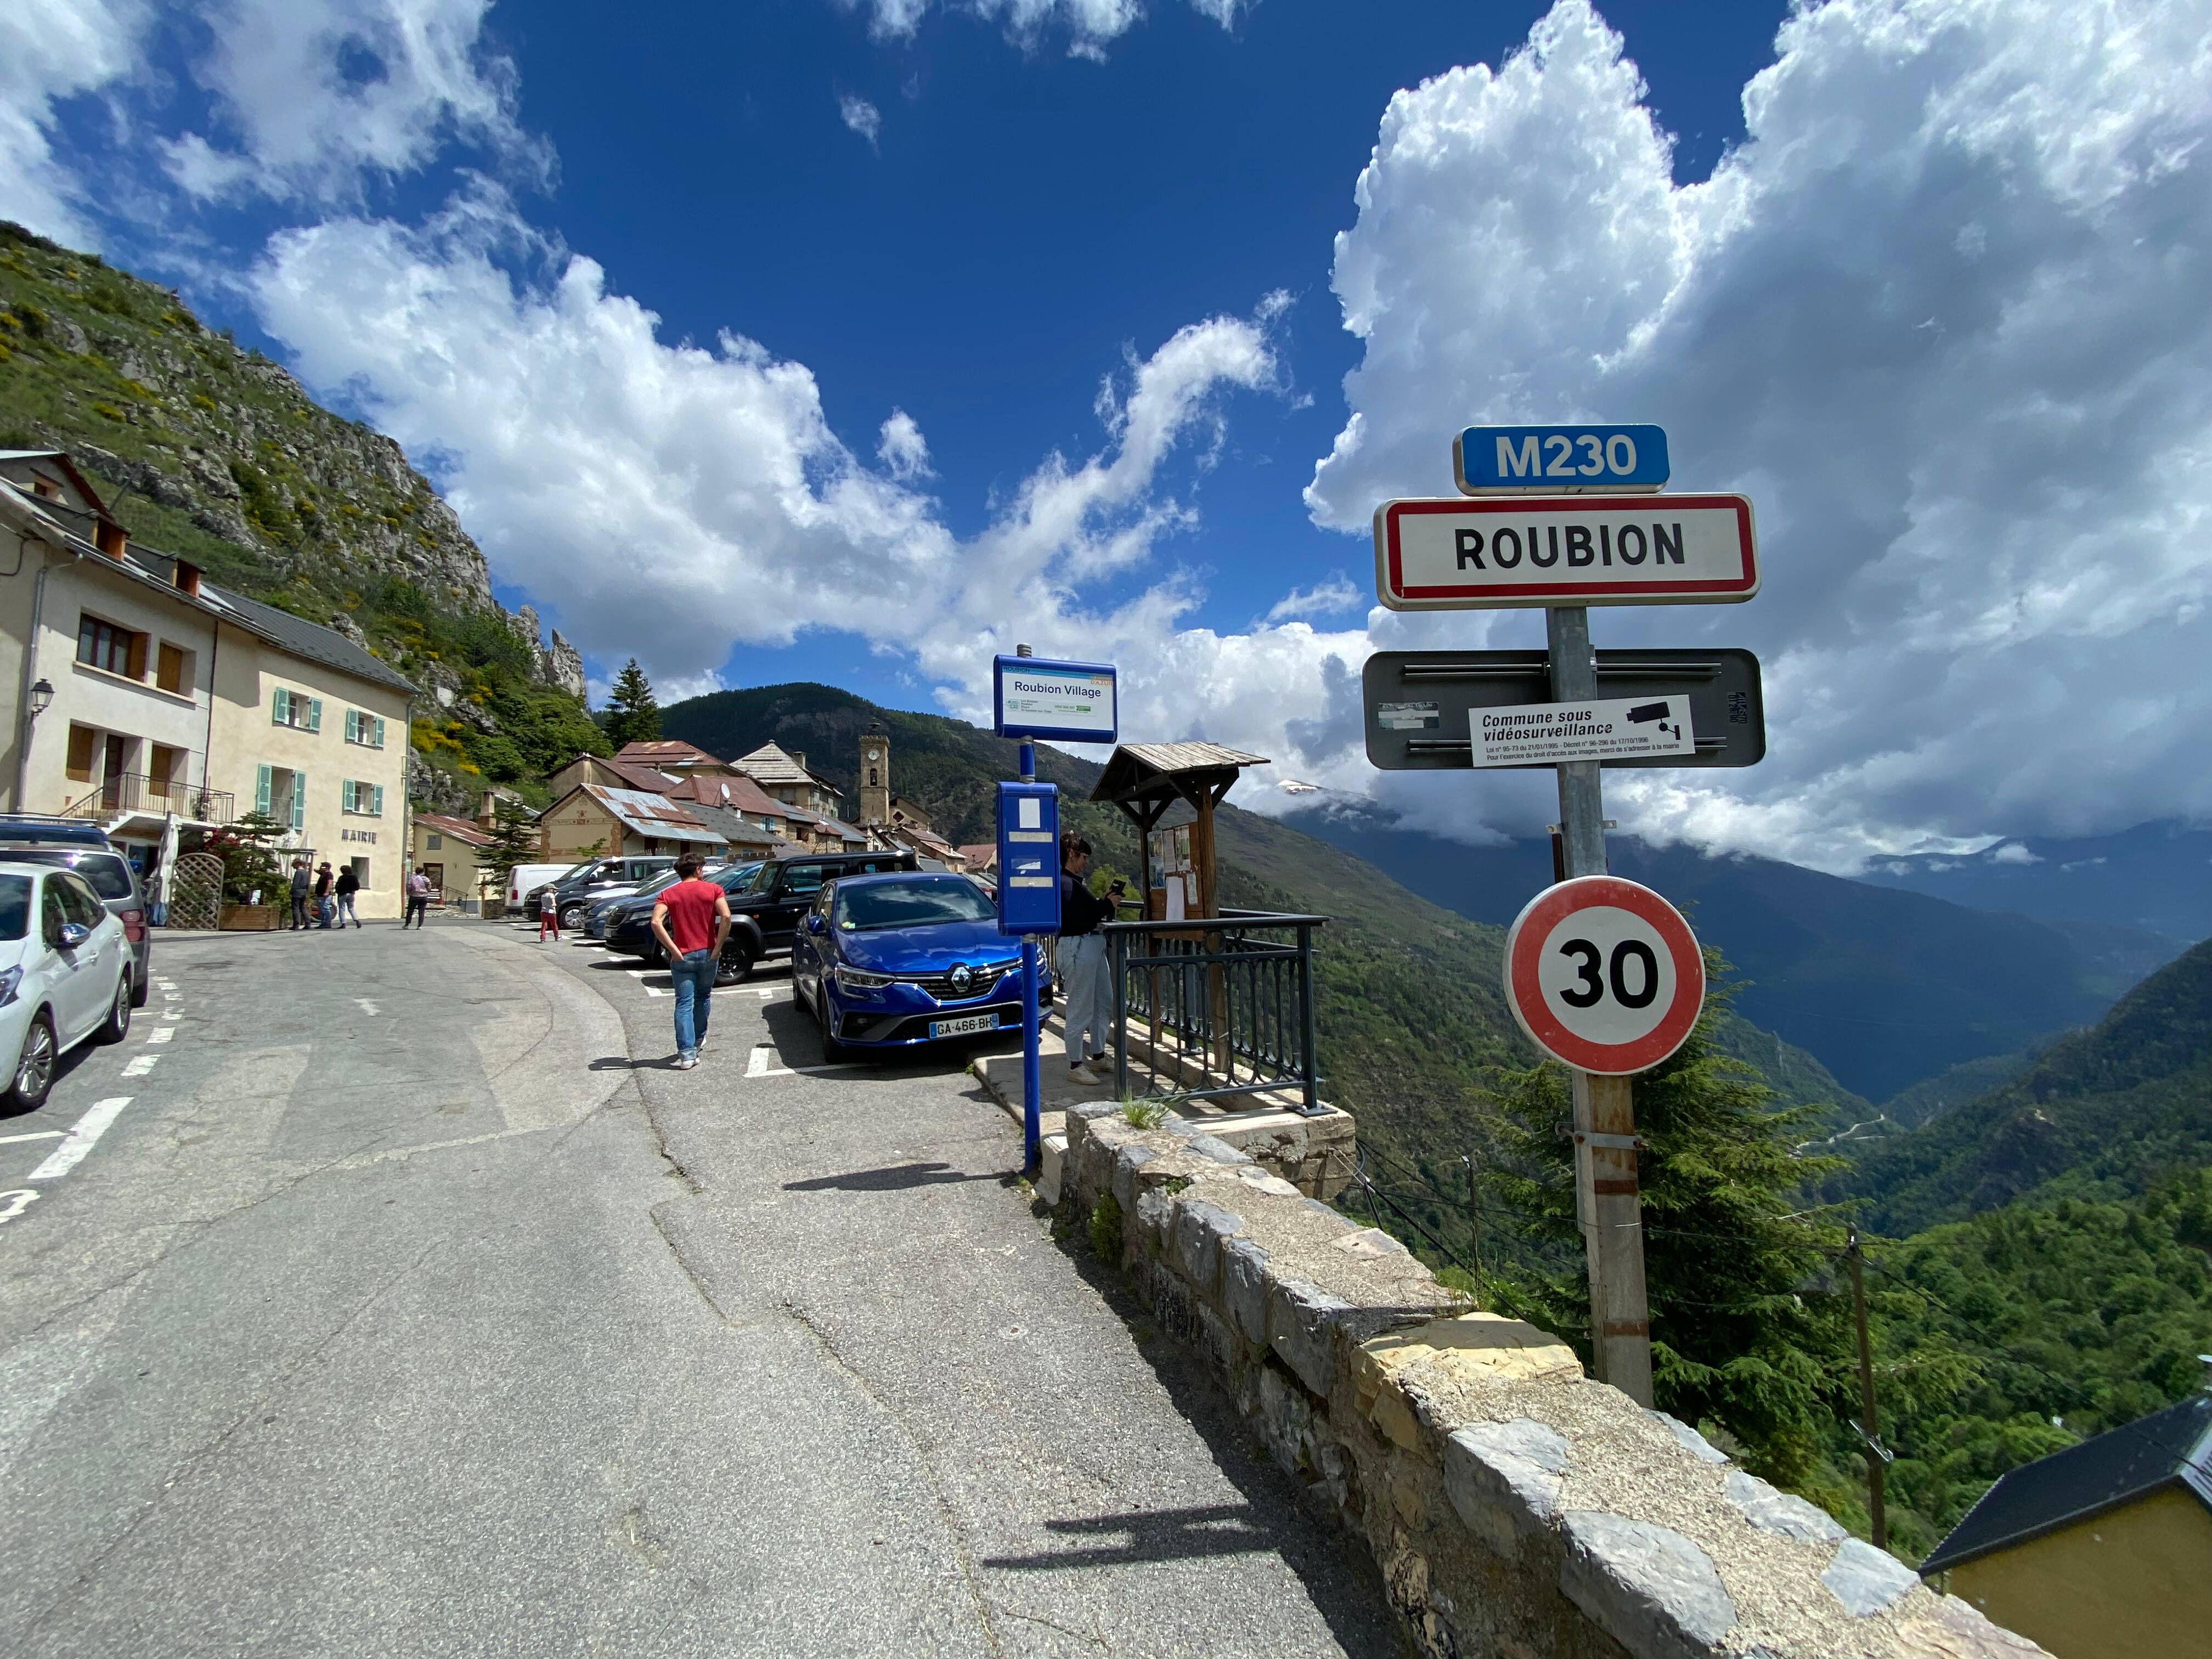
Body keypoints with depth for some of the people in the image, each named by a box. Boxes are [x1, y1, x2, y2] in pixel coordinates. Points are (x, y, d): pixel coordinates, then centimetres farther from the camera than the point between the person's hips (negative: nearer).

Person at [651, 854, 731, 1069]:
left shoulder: (668, 894, 2)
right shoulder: (713, 890, -1)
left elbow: (656, 923, -15)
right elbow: (726, 916, -17)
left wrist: (674, 950, -12)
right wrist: (717, 948, -11)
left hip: (683, 957, -1)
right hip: (708, 954, 1)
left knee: (684, 1004, 0)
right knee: (702, 998, 21)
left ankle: (687, 1053, -7)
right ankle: (697, 1041, 35)